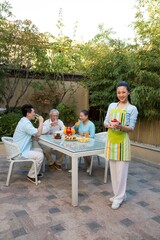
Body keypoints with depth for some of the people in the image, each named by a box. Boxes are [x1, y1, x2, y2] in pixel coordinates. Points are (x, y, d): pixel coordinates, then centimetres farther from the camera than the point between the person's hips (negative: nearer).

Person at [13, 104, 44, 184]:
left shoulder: (24, 121, 12)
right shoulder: (26, 123, -23)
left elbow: (34, 133, 15)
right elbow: (38, 133, -26)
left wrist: (39, 123, 2)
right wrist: (41, 122, -14)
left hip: (20, 149, 11)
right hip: (20, 152, -11)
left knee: (40, 150, 17)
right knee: (40, 156, -17)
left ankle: (35, 172, 26)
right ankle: (31, 176, -2)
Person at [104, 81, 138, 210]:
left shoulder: (132, 109, -3)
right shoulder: (112, 105, 9)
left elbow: (131, 128, -6)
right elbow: (105, 122, 8)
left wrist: (120, 126, -25)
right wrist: (109, 125, -15)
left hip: (123, 141, -4)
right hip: (111, 139, 5)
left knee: (121, 170, 0)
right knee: (113, 169, 11)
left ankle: (119, 197, 14)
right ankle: (119, 194, 27)